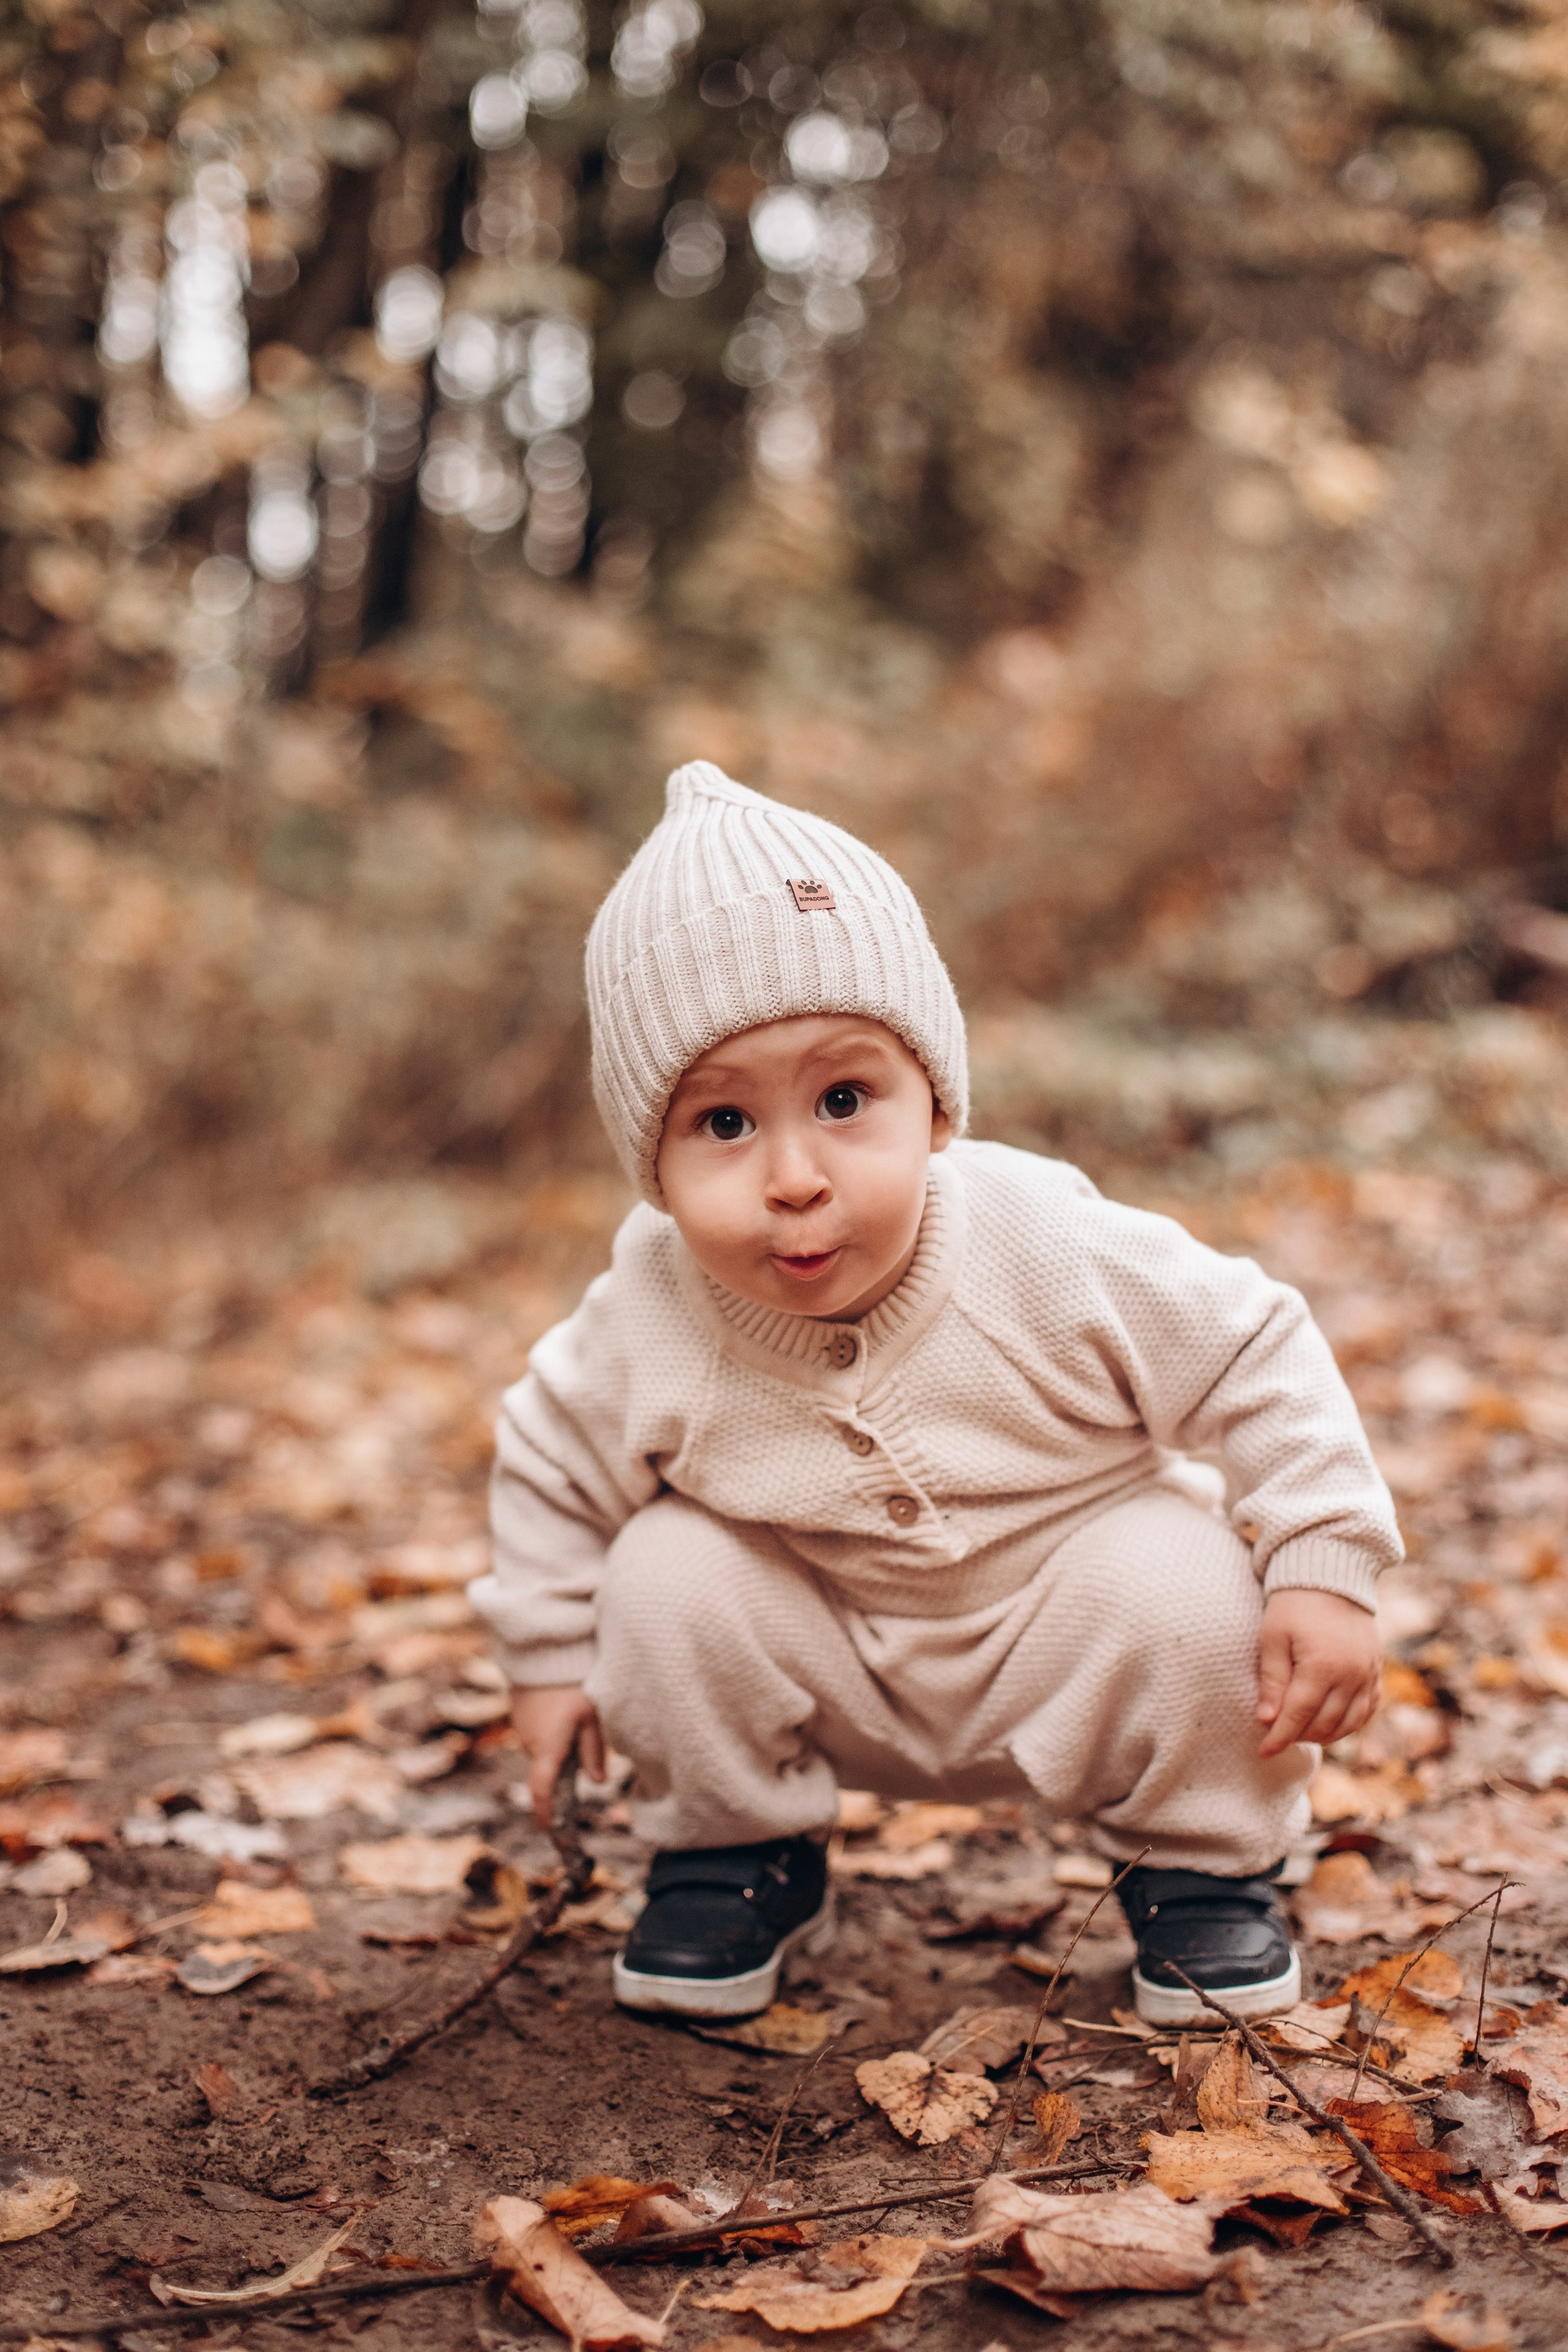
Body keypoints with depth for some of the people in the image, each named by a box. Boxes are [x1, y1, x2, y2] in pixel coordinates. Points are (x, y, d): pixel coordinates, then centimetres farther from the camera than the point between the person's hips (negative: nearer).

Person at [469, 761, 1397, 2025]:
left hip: (1064, 1633, -1)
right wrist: (549, 1656, 2)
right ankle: (737, 1850, 8)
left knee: (1174, 1586, -28)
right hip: (838, 1682, 2)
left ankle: (1202, 1863, 2)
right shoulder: (649, 1328, -24)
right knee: (668, 1574, -19)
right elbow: (552, 1458, -2)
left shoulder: (1050, 1254, -31)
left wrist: (1326, 1574, -21)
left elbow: (1257, 1357, -18)